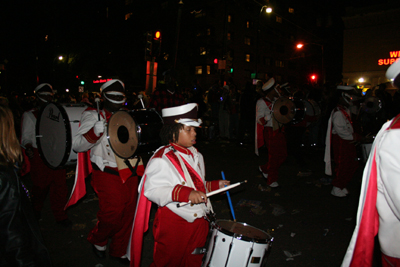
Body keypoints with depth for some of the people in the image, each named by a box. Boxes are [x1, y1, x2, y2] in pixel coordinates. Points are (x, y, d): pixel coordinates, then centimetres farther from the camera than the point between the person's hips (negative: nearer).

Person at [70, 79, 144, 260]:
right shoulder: (94, 116, -2)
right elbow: (76, 145, -11)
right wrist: (95, 132, -28)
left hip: (130, 174, 6)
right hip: (108, 175, -5)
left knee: (127, 214, 10)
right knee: (112, 213, -7)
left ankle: (119, 250, 32)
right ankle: (97, 240, 27)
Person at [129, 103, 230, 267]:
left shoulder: (195, 155, 8)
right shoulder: (161, 159, -20)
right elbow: (152, 190, -27)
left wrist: (215, 185, 4)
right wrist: (185, 193, -34)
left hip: (198, 221, 7)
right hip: (173, 224, -7)